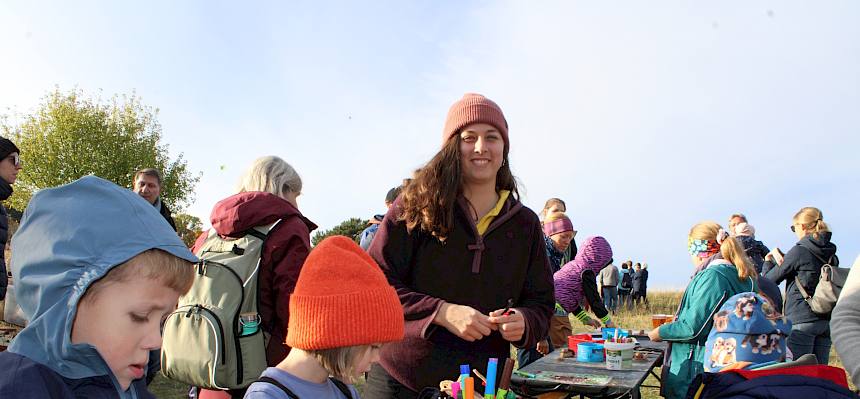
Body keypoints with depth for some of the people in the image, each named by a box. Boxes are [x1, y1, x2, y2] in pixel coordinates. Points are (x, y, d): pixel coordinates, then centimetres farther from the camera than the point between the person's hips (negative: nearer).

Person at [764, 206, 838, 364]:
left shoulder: (799, 251, -10)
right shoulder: (831, 254, 10)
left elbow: (771, 279, -5)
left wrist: (768, 261, 17)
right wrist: (782, 260, 21)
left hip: (801, 320, -7)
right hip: (826, 321, 7)